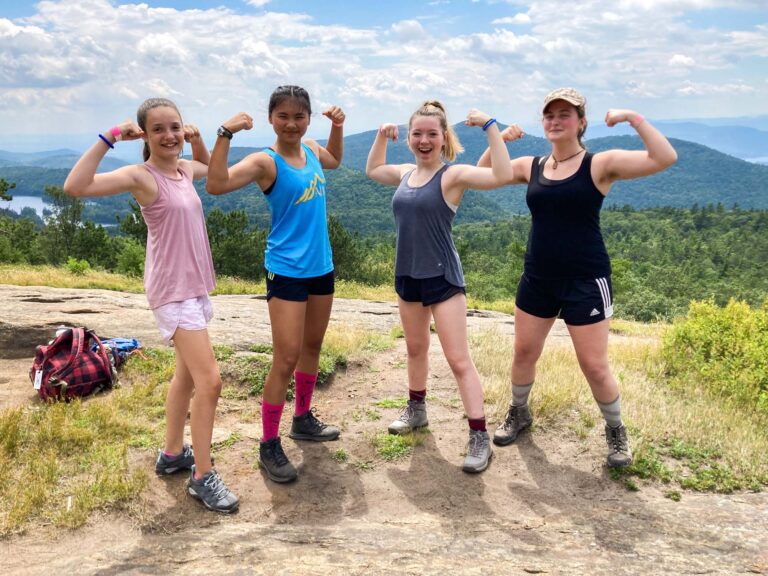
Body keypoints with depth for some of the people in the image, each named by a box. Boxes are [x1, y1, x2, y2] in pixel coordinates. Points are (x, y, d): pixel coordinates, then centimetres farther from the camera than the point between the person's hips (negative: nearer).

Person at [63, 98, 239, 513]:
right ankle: (203, 477, 2)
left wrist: (197, 141, 12)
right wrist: (109, 138, -26)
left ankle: (171, 455, 35)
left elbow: (211, 168, 32)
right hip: (172, 291, -9)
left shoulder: (184, 168, 7)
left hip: (196, 286, 9)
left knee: (187, 374, 19)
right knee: (209, 381, -11)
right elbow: (75, 186, -28)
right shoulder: (140, 175, -14)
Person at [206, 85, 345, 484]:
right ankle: (269, 445, 6)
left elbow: (334, 161, 30)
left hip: (321, 267, 8)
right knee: (286, 359, -7)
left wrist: (337, 127, 14)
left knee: (312, 347, 18)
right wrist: (225, 134, -36)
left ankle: (303, 418, 36)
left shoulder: (310, 150, 5)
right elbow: (216, 185, -31)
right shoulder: (265, 162, -15)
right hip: (287, 271, -7)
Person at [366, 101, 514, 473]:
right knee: (416, 349, 23)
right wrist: (381, 136, 16)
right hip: (407, 275, 7)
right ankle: (416, 410, 42)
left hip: (443, 277, -7)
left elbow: (502, 176, -29)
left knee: (459, 360, -6)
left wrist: (490, 126, -27)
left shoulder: (452, 175, -12)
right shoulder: (405, 174, 7)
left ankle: (479, 437, 2)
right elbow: (371, 170, 29)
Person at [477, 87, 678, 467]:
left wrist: (633, 118, -22)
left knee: (594, 366, 2)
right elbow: (482, 175, 14)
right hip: (537, 278, 5)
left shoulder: (600, 164, -9)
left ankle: (616, 431, 27)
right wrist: (498, 140, -1)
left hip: (585, 281, -4)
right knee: (524, 352, 15)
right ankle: (518, 413, 39)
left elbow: (665, 158, -19)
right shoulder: (531, 167, 4)